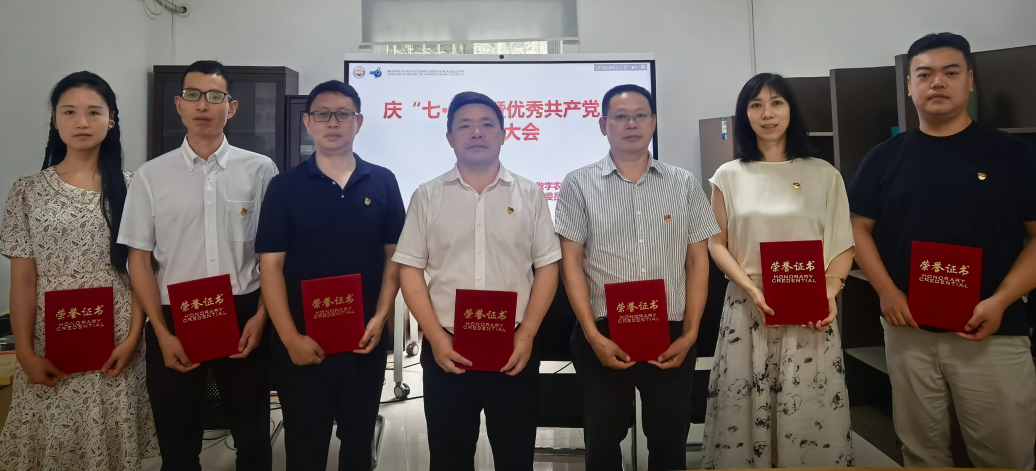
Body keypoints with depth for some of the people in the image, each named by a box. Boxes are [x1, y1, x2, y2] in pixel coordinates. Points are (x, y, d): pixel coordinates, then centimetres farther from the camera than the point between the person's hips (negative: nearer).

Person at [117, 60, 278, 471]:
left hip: (242, 317, -1)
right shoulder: (151, 175, 1)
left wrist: (260, 316, -6)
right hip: (173, 319, 1)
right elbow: (139, 259, 2)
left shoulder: (260, 170, -3)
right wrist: (163, 333, -4)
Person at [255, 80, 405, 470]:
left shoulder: (382, 182, 2)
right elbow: (271, 266, -5)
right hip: (302, 344, -1)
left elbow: (394, 255, 4)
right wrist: (291, 338, -11)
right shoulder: (285, 186, -2)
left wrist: (380, 318, -7)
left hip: (366, 340, 1)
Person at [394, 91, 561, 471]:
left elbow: (547, 267, 3)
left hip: (514, 350, 0)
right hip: (447, 350, 0)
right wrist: (436, 337, -8)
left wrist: (526, 334, -7)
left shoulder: (529, 194, 4)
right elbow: (410, 269, 1)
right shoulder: (427, 196, 3)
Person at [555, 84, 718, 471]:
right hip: (603, 337, -1)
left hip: (671, 337, 2)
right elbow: (571, 262, -4)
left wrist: (689, 334, -2)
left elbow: (698, 261, 5)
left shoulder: (684, 184, 6)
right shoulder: (579, 184, 0)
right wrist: (593, 336, -11)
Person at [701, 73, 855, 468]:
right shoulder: (728, 176, 6)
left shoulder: (824, 174, 6)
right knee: (745, 412, 4)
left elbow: (843, 245, 5)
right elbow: (716, 244, 3)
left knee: (812, 412, 3)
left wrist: (830, 293, -12)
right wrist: (752, 290, -11)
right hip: (748, 308, 0)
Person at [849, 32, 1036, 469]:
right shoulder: (885, 157, 5)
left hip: (992, 332, -1)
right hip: (908, 328, 1)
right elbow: (860, 228, 6)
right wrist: (887, 291, -8)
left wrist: (1000, 302, -14)